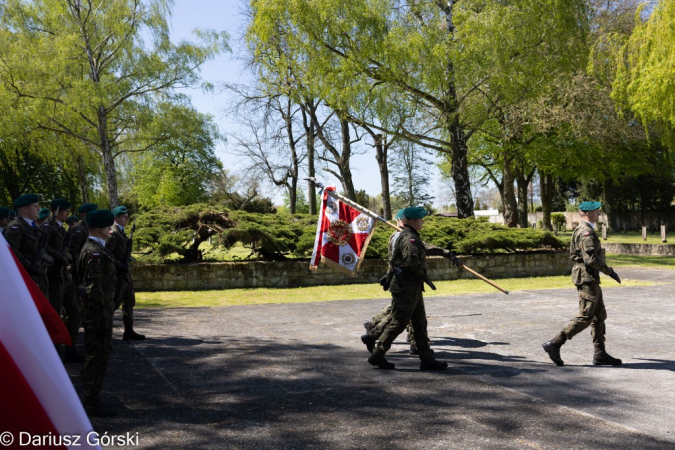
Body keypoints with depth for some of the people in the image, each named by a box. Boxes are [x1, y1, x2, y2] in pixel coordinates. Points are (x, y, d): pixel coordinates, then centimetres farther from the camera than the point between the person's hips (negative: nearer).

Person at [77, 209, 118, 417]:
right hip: (97, 314, -10)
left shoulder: (95, 248, 13)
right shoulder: (94, 252, -19)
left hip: (99, 314, 10)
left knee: (96, 357, 16)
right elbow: (94, 288, -22)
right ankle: (92, 403, 6)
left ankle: (92, 399, 25)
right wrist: (102, 318, -21)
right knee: (98, 357, -3)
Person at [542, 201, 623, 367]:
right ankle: (554, 344, -7)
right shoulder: (587, 232, -17)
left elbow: (573, 254, 21)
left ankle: (600, 354, 16)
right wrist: (609, 271, -17)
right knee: (585, 317, -9)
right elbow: (591, 258, -25)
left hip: (589, 278, 11)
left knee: (600, 315, 12)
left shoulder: (580, 230, 16)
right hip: (587, 278, -11)